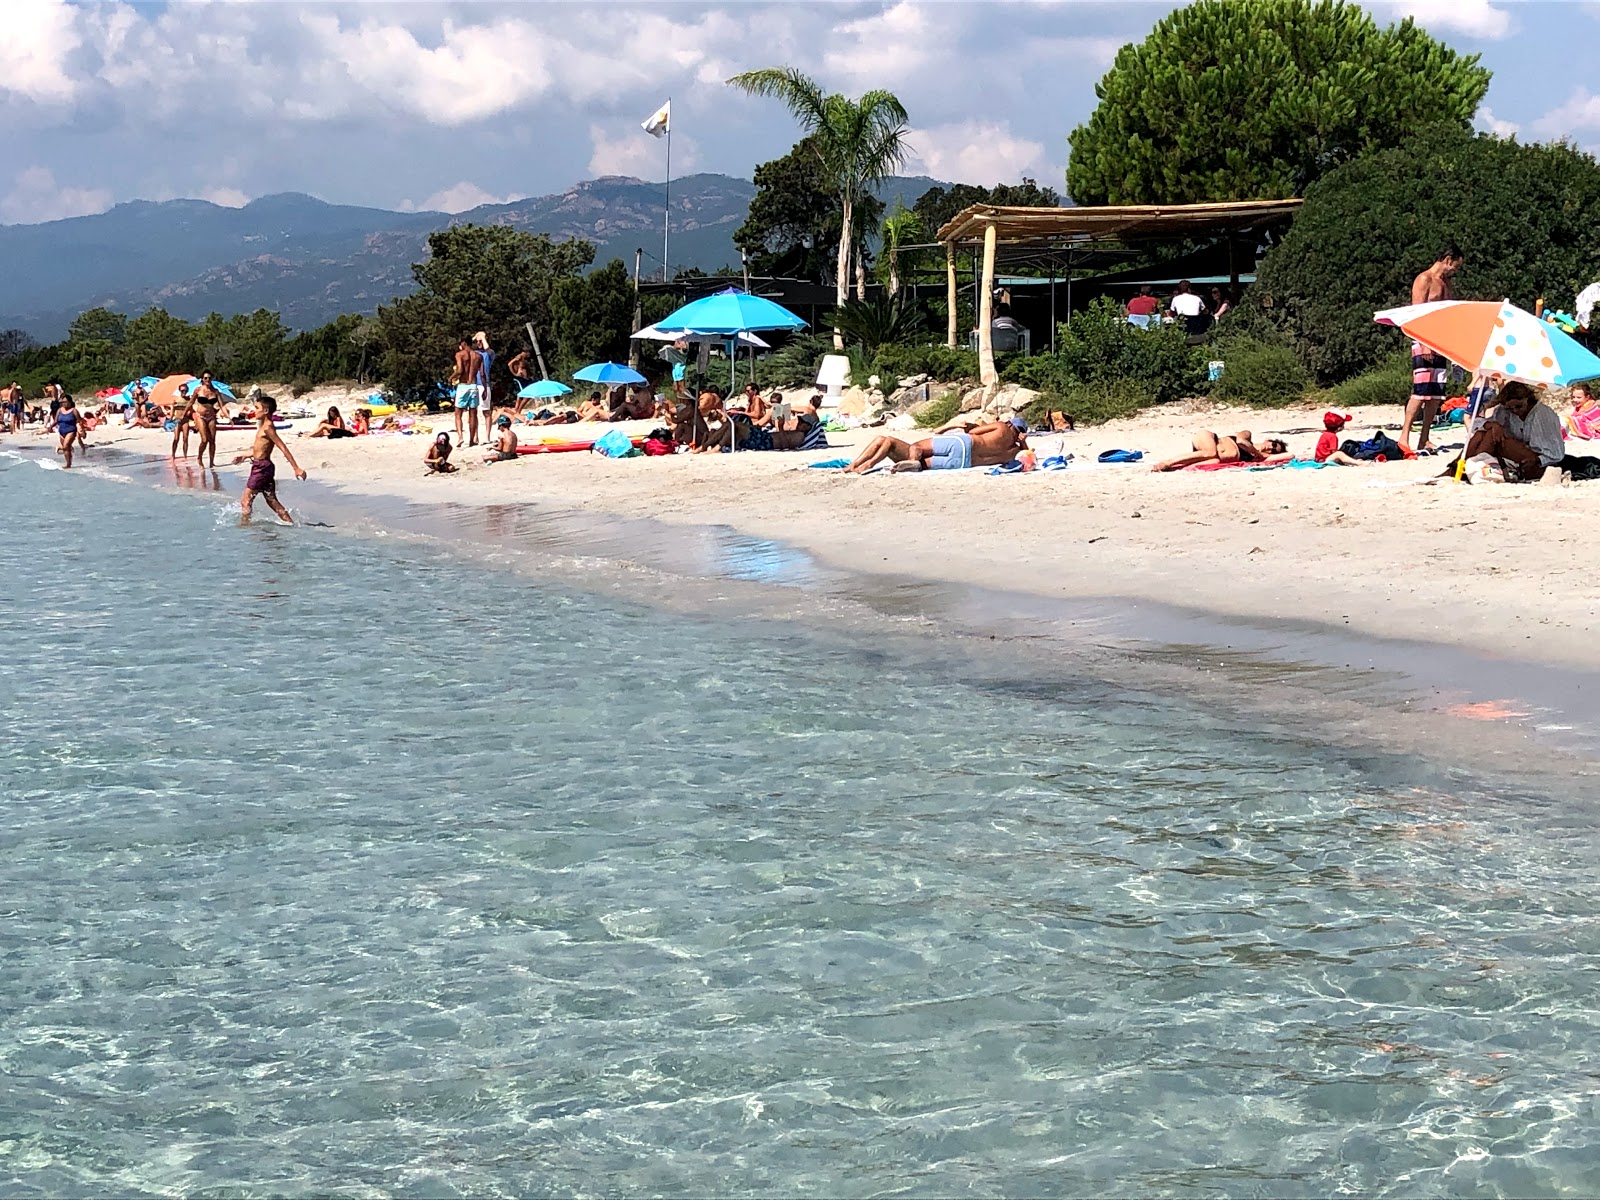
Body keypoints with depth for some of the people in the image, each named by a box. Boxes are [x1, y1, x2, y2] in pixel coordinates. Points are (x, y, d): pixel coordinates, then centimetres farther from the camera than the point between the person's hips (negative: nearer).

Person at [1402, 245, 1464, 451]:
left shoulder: (1448, 284, 20)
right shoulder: (1424, 280, -6)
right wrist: (1424, 344, -21)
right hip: (1424, 342, -8)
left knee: (1437, 392, 4)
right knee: (1421, 391, -15)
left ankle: (1424, 439, 6)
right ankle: (1404, 436, -14)